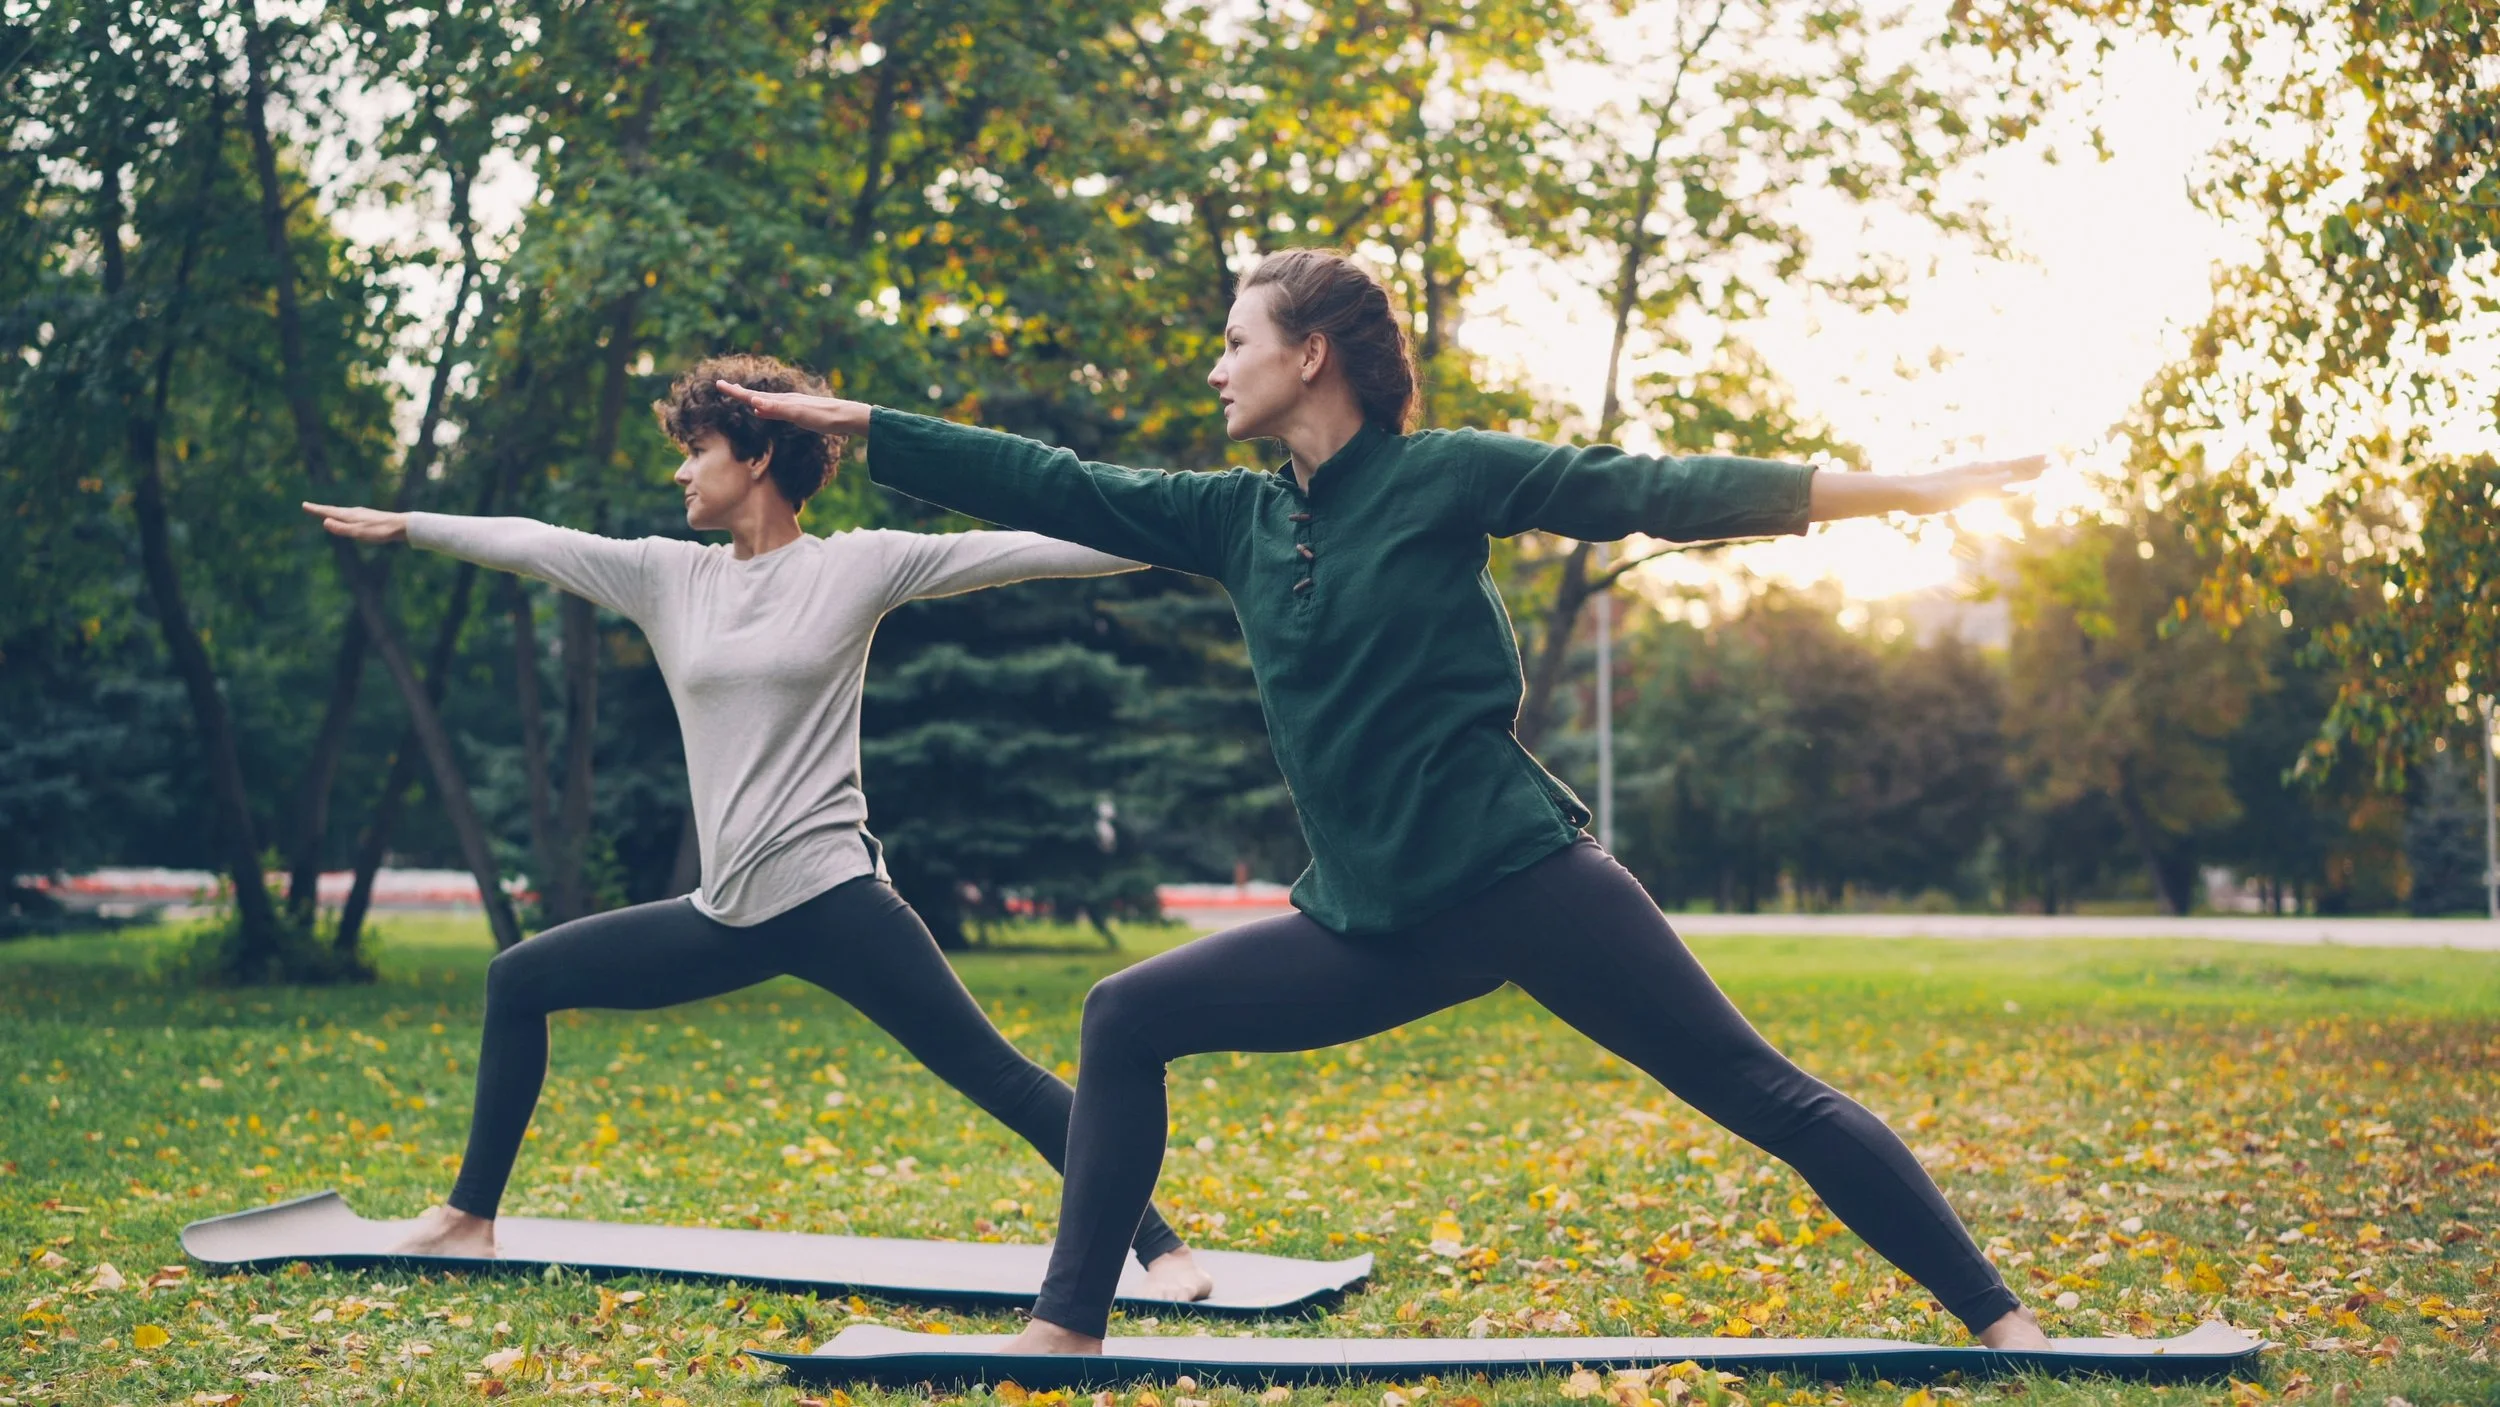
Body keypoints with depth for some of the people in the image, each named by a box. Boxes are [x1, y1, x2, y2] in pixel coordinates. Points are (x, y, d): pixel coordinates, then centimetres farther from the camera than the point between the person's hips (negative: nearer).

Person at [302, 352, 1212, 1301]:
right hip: (727, 919, 6)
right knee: (518, 981, 14)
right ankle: (469, 1218, 26)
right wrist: (404, 527, 27)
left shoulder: (858, 565, -2)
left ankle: (1160, 1250, -8)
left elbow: (1013, 552, -6)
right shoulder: (665, 575, 12)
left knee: (1000, 1078, -13)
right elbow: (532, 544, 20)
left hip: (832, 898, -6)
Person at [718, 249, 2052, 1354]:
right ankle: (1066, 1327, 9)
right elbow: (1049, 488, 14)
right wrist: (850, 423, 14)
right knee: (1124, 1022, 3)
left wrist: (1904, 489, -8)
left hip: (1518, 880, -6)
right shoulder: (1238, 519, 11)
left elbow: (1660, 491, -6)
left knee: (1762, 1092, -6)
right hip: (1374, 926, 6)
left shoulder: (1443, 474, -4)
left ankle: (2000, 1320, 3)